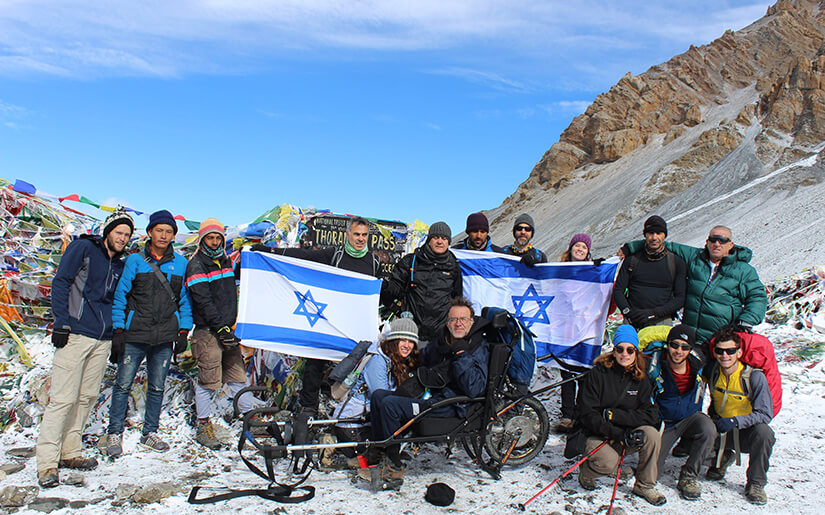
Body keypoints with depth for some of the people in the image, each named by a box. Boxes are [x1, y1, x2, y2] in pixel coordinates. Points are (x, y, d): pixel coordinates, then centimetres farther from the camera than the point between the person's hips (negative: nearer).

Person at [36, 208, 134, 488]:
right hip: (75, 334, -6)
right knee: (63, 398, -8)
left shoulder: (118, 266, 18)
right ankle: (47, 462, -1)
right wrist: (62, 323, -12)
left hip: (102, 339, 6)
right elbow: (60, 284, -5)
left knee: (87, 396, 8)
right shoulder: (82, 248, 1)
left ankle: (70, 452, 19)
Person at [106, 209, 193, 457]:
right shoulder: (135, 261, 2)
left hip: (165, 338, 2)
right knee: (123, 385, 0)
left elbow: (185, 300, 13)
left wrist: (183, 331, 6)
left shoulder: (180, 263, 8)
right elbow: (120, 296, 2)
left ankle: (150, 433, 21)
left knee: (157, 388, 8)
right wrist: (118, 331, -3)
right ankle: (115, 434, 14)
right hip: (134, 335, -2)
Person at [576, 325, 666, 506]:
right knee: (609, 462, -32)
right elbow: (586, 414, -15)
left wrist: (615, 415, -20)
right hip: (597, 435, -4)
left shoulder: (640, 379, 1)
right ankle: (585, 470, 4)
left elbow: (650, 415, -7)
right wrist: (619, 434, -25)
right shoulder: (598, 374, -11)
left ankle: (644, 485, -3)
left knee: (651, 434, -24)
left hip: (626, 433, 4)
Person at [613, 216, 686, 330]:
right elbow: (618, 291, 10)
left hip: (661, 322, 0)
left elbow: (680, 298, 5)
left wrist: (653, 313, -7)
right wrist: (627, 311, -8)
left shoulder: (677, 262, 9)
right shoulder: (632, 259, 10)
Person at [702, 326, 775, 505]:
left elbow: (765, 414, -19)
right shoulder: (711, 372, -6)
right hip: (720, 431, 3)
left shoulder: (755, 376, -17)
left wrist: (735, 421, -31)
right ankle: (723, 457, 10)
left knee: (763, 431, -35)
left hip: (746, 432, -3)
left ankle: (756, 484, -13)